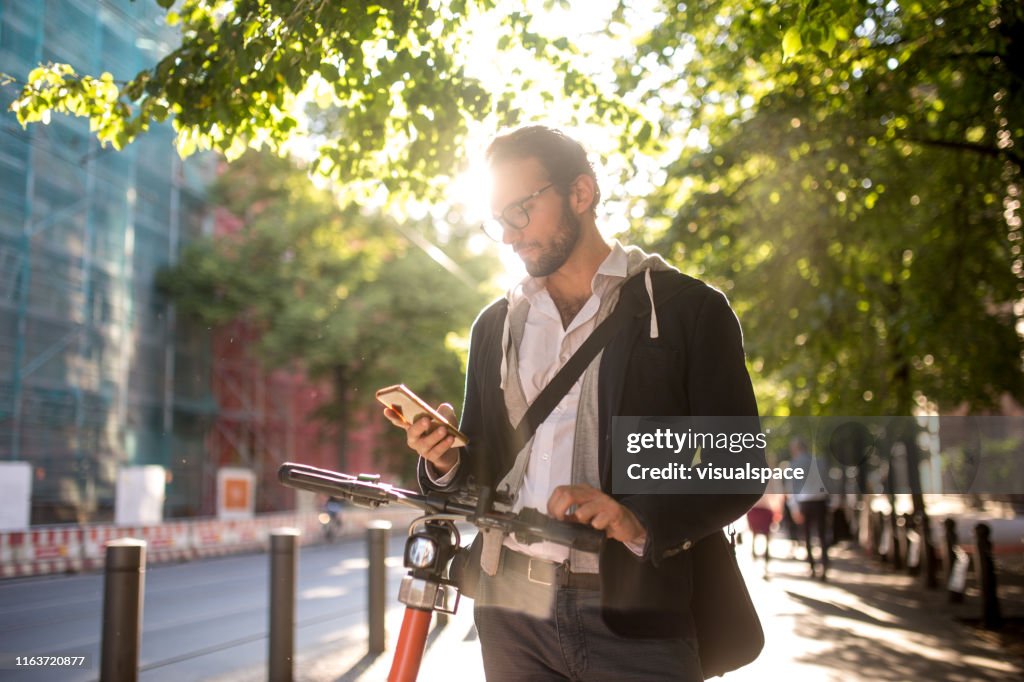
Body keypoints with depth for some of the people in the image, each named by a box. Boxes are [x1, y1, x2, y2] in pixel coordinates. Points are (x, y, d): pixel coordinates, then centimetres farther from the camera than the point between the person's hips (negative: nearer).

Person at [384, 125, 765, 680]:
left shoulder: (689, 309, -2)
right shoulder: (495, 325, 12)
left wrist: (641, 521, -22)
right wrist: (446, 461, -5)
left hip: (637, 619, -4)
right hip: (512, 609, 4)